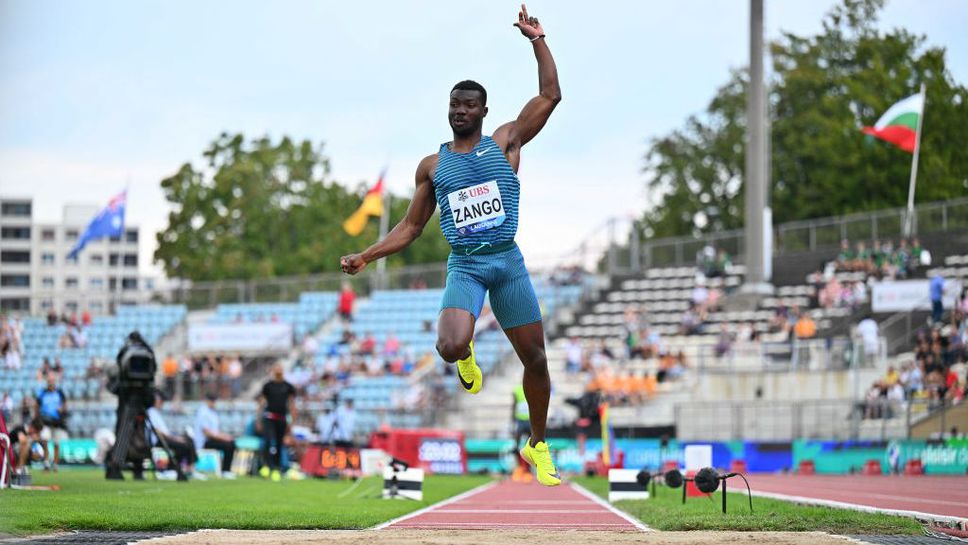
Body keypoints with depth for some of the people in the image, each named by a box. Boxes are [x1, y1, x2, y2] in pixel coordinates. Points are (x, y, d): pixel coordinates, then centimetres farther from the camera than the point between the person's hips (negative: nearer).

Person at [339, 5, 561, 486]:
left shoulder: (505, 142, 6)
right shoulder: (432, 166, 9)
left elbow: (550, 95, -1)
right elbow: (411, 226, 15)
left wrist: (537, 41, -5)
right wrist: (366, 257, 7)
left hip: (508, 262, 1)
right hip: (464, 266, -1)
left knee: (535, 357, 4)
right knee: (451, 346, -27)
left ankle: (538, 445, 22)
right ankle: (466, 355, 12)